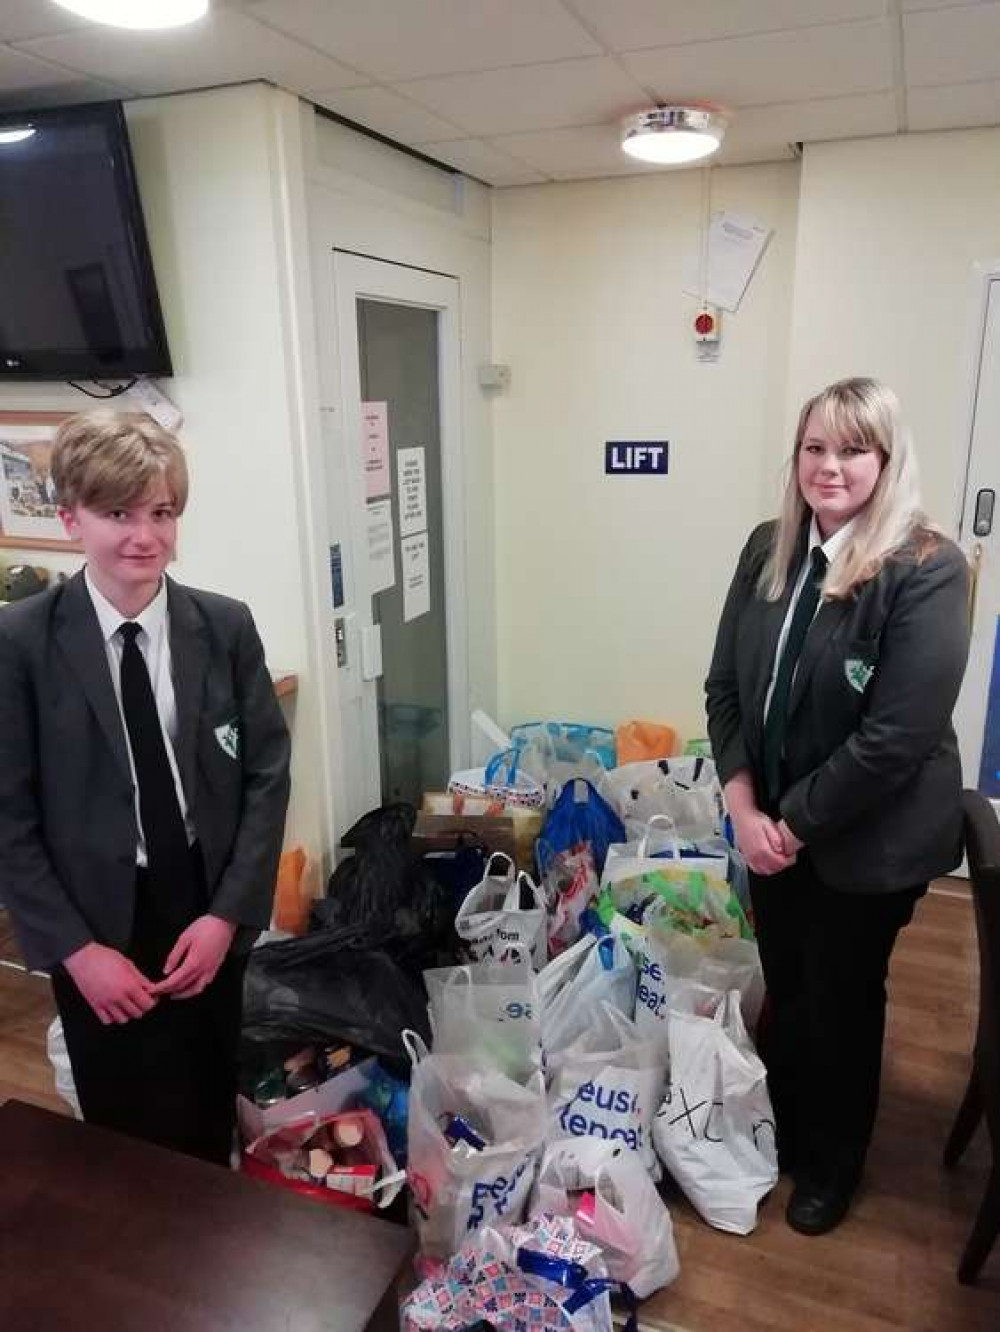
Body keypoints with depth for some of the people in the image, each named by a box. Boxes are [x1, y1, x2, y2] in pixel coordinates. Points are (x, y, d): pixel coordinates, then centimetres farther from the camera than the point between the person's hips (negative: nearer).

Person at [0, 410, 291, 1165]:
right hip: (101, 930, -2)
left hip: (210, 916, 2)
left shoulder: (227, 627, -4)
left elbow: (268, 775, -2)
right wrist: (74, 948, -10)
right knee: (135, 1153, 11)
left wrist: (228, 913, -8)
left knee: (213, 1129, 18)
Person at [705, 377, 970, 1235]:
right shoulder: (769, 551, -2)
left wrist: (796, 822, -16)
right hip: (773, 824, 5)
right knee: (782, 989, 22)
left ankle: (832, 1166, 43)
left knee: (841, 1002, 16)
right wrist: (745, 807, -8)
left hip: (868, 839, -4)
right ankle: (777, 1132, 49)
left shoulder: (927, 571, -20)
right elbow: (726, 687, 0)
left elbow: (897, 737, -23)